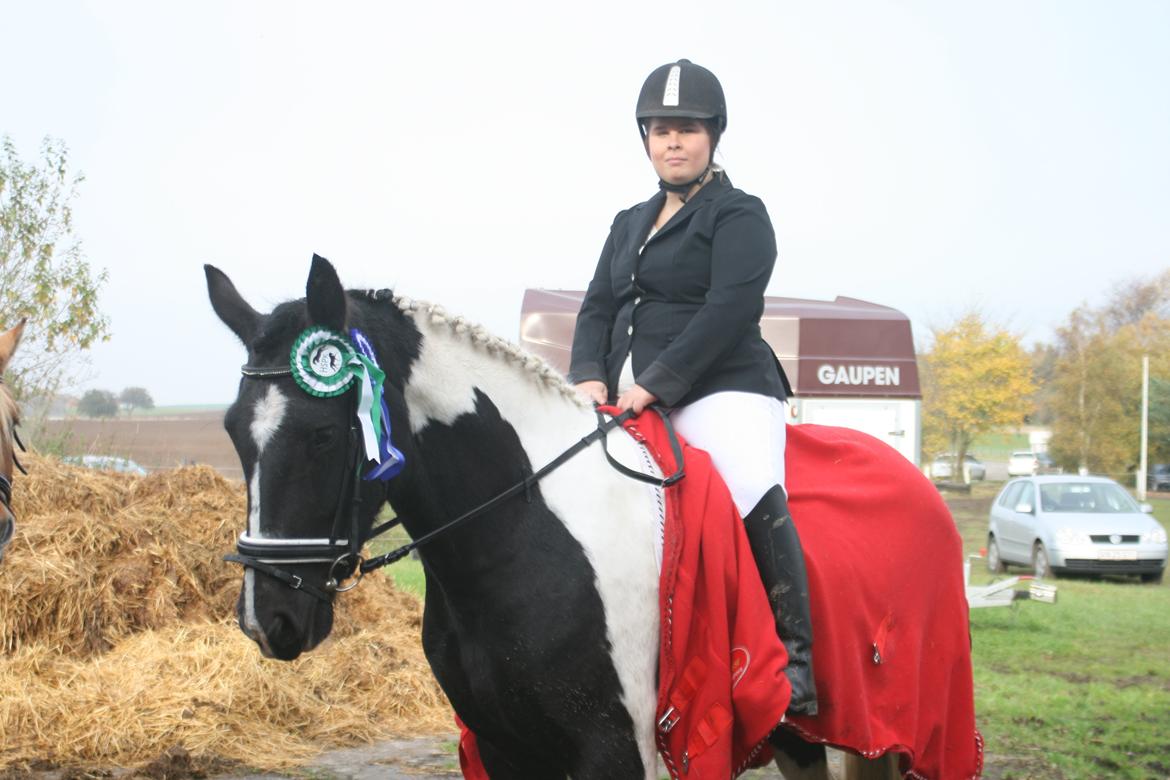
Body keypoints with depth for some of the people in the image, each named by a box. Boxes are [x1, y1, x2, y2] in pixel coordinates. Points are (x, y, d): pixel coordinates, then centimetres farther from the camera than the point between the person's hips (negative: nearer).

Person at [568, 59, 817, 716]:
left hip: (721, 393, -8)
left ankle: (798, 657, -29)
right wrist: (591, 378, -4)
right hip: (629, 400, 8)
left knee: (756, 492, -32)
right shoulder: (630, 224, 23)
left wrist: (655, 384, -19)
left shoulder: (740, 215, 0)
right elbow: (599, 308, 17)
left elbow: (728, 311, -13)